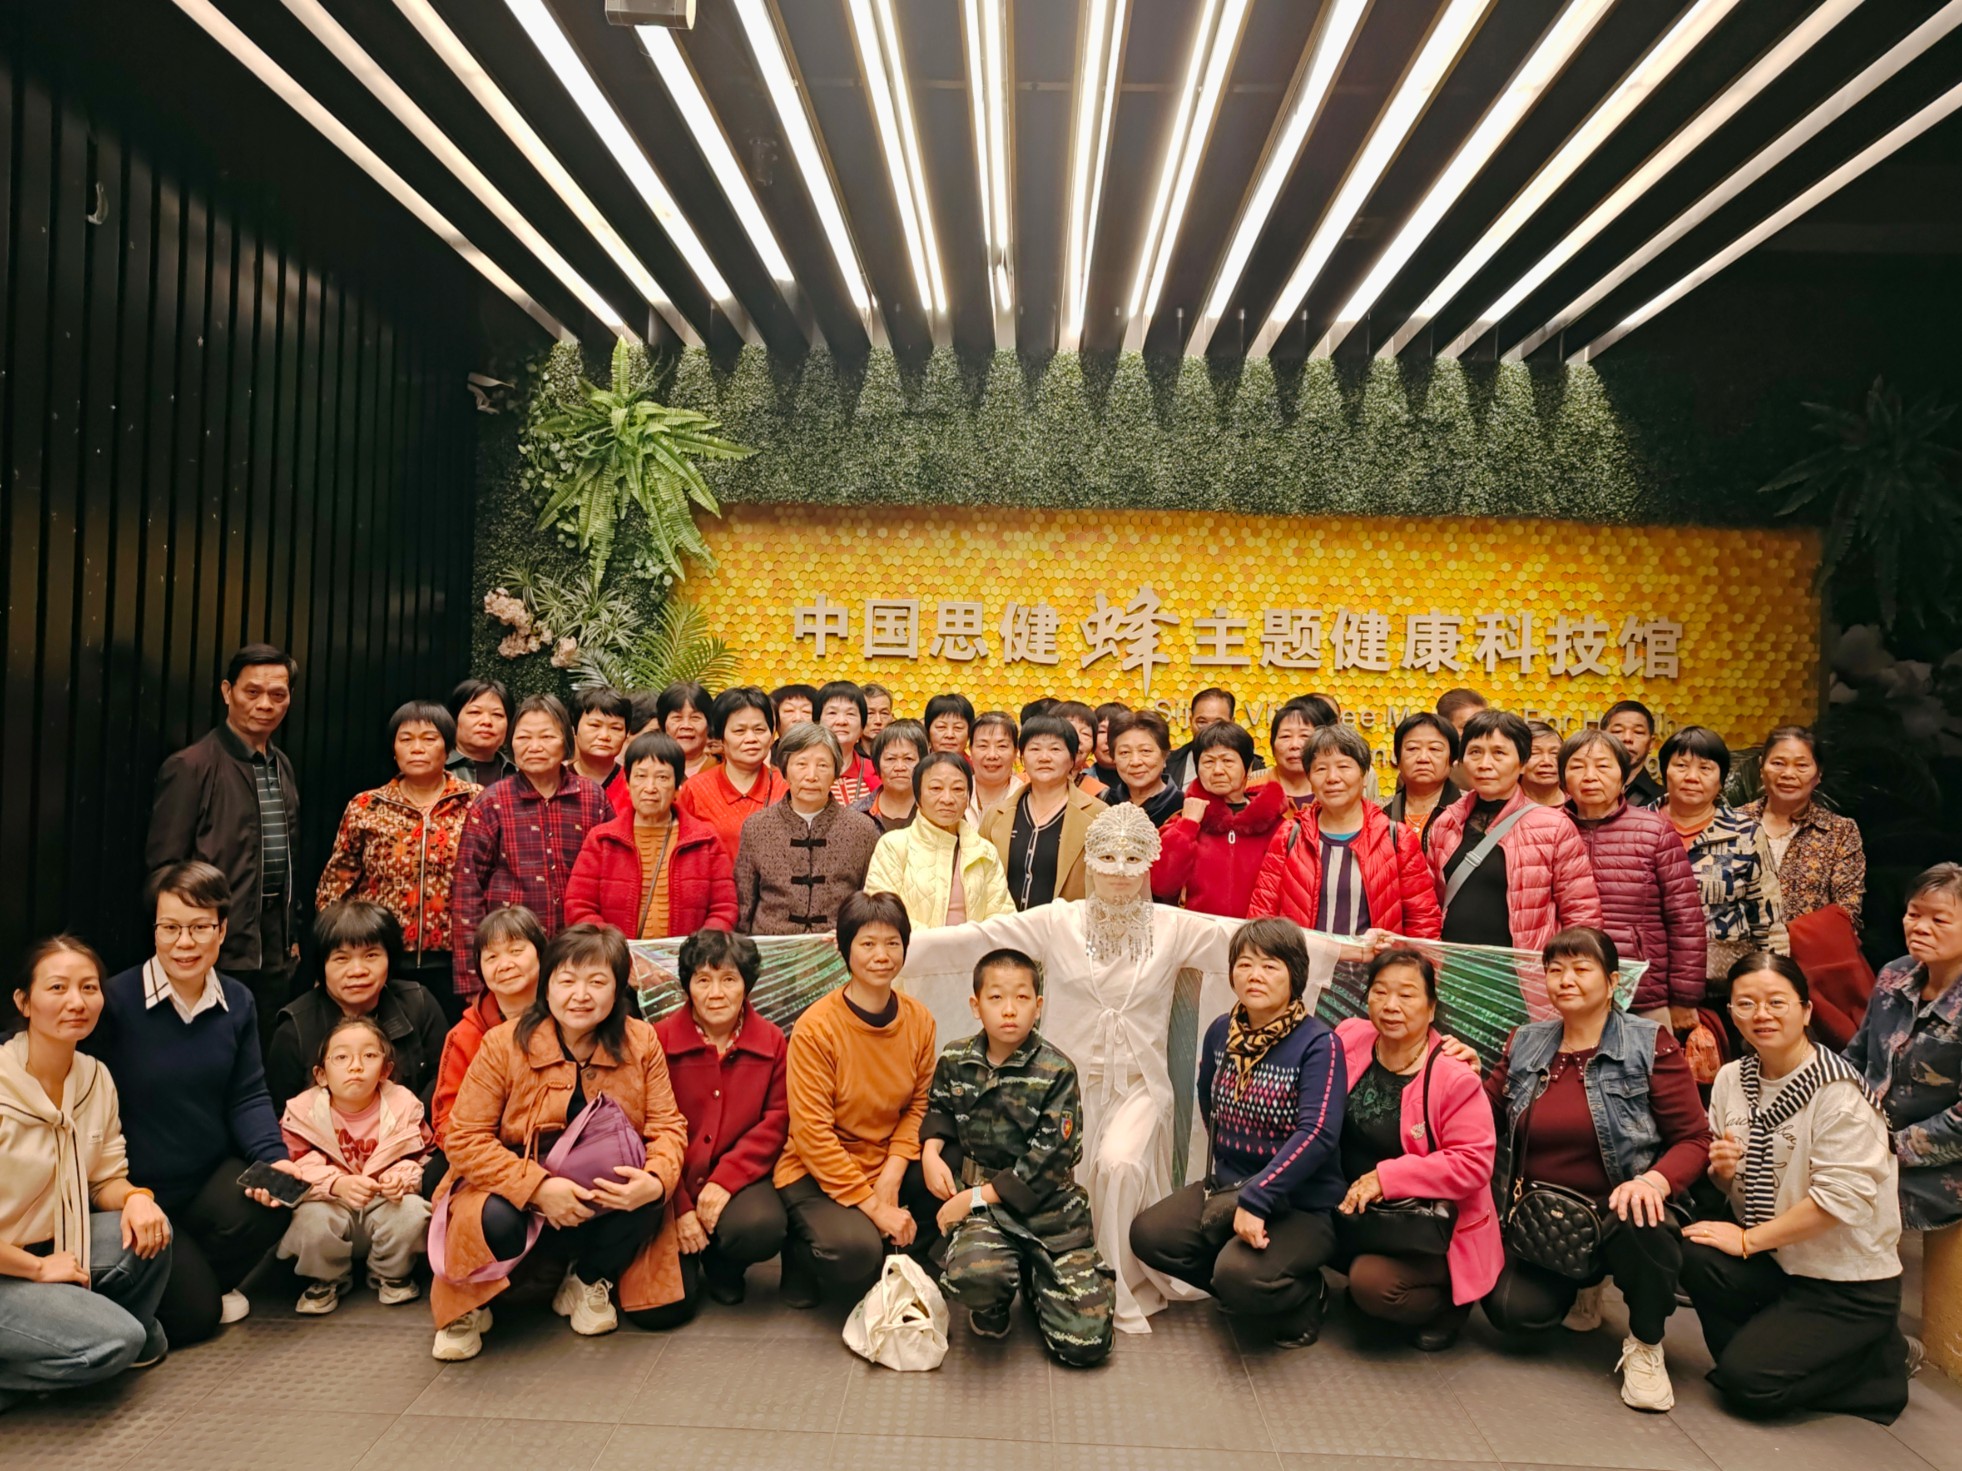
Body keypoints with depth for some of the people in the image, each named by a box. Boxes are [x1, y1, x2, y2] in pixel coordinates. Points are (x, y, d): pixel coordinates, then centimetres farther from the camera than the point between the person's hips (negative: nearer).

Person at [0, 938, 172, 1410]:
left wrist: (135, 1197, -16)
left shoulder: (94, 1076, -2)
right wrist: (39, 1267, -16)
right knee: (114, 1341, -22)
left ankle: (136, 1343, 8)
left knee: (149, 1231, -17)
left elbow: (107, 1177, 6)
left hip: (53, 1245, 7)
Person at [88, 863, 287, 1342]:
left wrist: (275, 1158, -17)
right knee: (192, 1315, -13)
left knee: (266, 1209, -27)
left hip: (213, 1178, 4)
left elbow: (248, 1098, -1)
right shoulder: (116, 1001, -16)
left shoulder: (237, 1002, 0)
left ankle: (211, 1280, 7)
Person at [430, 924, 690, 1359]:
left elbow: (667, 1126, -5)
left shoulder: (641, 1042, -6)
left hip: (606, 1200, 2)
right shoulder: (505, 1044, -12)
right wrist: (538, 1187, -28)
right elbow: (465, 1138, -13)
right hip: (517, 1192, -1)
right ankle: (469, 1304, 0)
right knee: (495, 1220, -36)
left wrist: (656, 1180, -29)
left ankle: (589, 1282, 9)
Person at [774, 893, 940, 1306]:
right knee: (855, 1250, -31)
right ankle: (802, 1252, 5)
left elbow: (918, 1106, 1)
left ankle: (893, 1265, 6)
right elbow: (812, 1133, -18)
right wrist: (874, 1207, -19)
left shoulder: (919, 1020, -3)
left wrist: (891, 1179, -15)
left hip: (886, 1165, 5)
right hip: (816, 1173, -5)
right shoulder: (816, 1027, -18)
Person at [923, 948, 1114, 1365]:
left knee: (1085, 1344, -7)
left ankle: (1034, 1280, 25)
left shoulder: (1056, 1072, -9)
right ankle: (994, 1304, 3)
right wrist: (931, 1150, -2)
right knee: (974, 1274, -38)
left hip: (1048, 1205, 0)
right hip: (981, 1202, 1)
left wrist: (980, 1194, -15)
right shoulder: (954, 1060, 2)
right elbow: (939, 1110, 20)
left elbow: (1047, 1159, -12)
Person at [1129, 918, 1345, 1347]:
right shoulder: (1220, 1033, 2)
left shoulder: (1318, 1044, -17)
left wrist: (1256, 1199, -31)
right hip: (1229, 1186, 7)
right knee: (1147, 1234, -10)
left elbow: (1318, 1134, -28)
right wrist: (1236, 1191, 16)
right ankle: (1243, 1289, 11)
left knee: (1240, 1274, -30)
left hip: (1301, 1204, -6)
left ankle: (1305, 1299, 5)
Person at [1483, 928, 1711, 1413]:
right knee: (1513, 1310, -19)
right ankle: (1580, 1284, 19)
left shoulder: (1650, 1045, -5)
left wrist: (1655, 1180, -28)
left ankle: (1645, 1344, -8)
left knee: (1637, 1223, -38)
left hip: (1619, 1209, -3)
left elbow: (1695, 1140, -9)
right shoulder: (1524, 1045, 7)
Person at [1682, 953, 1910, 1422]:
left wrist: (1747, 1240, -18)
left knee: (1748, 1383, -17)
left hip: (1848, 1282, -5)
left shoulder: (1839, 1091, -17)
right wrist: (1722, 1171, -12)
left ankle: (1880, 1360, 7)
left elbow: (1842, 1198, -23)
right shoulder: (1732, 1079, 2)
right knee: (1693, 1252, -24)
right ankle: (1769, 1348, 1)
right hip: (1774, 1262, 5)